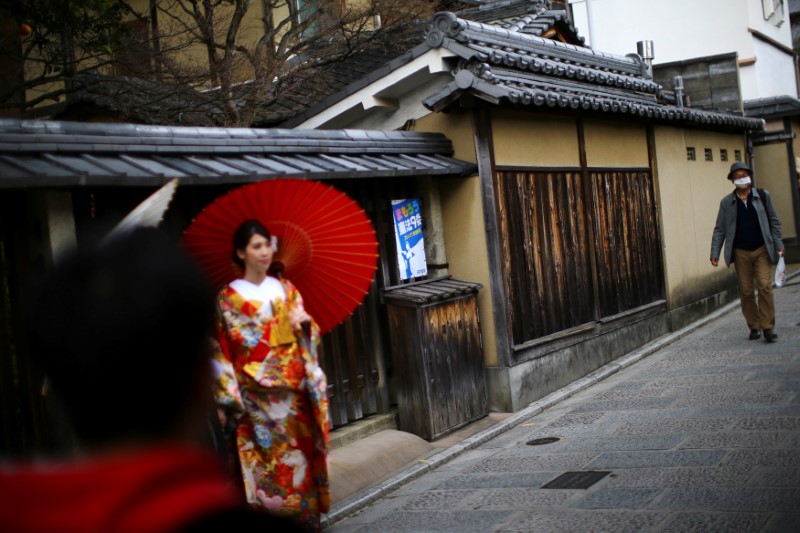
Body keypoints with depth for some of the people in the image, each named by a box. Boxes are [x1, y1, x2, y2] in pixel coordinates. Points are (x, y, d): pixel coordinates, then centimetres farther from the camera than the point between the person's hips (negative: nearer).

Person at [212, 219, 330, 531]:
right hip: (257, 397, -4)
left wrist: (304, 322, -11)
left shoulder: (286, 289, 9)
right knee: (269, 463, -3)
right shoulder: (228, 298, -3)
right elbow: (221, 353, -5)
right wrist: (232, 398, -9)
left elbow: (308, 338, 12)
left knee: (301, 456, 7)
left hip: (294, 392, 4)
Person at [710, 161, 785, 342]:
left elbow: (774, 221, 6)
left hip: (762, 250, -1)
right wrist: (715, 253, -5)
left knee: (765, 286, -10)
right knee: (746, 291, 3)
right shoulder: (727, 202, 2)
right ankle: (754, 326, 14)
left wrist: (778, 244, -2)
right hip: (741, 253, 1)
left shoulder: (762, 196, 2)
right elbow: (719, 230, 2)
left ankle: (768, 326, -5)